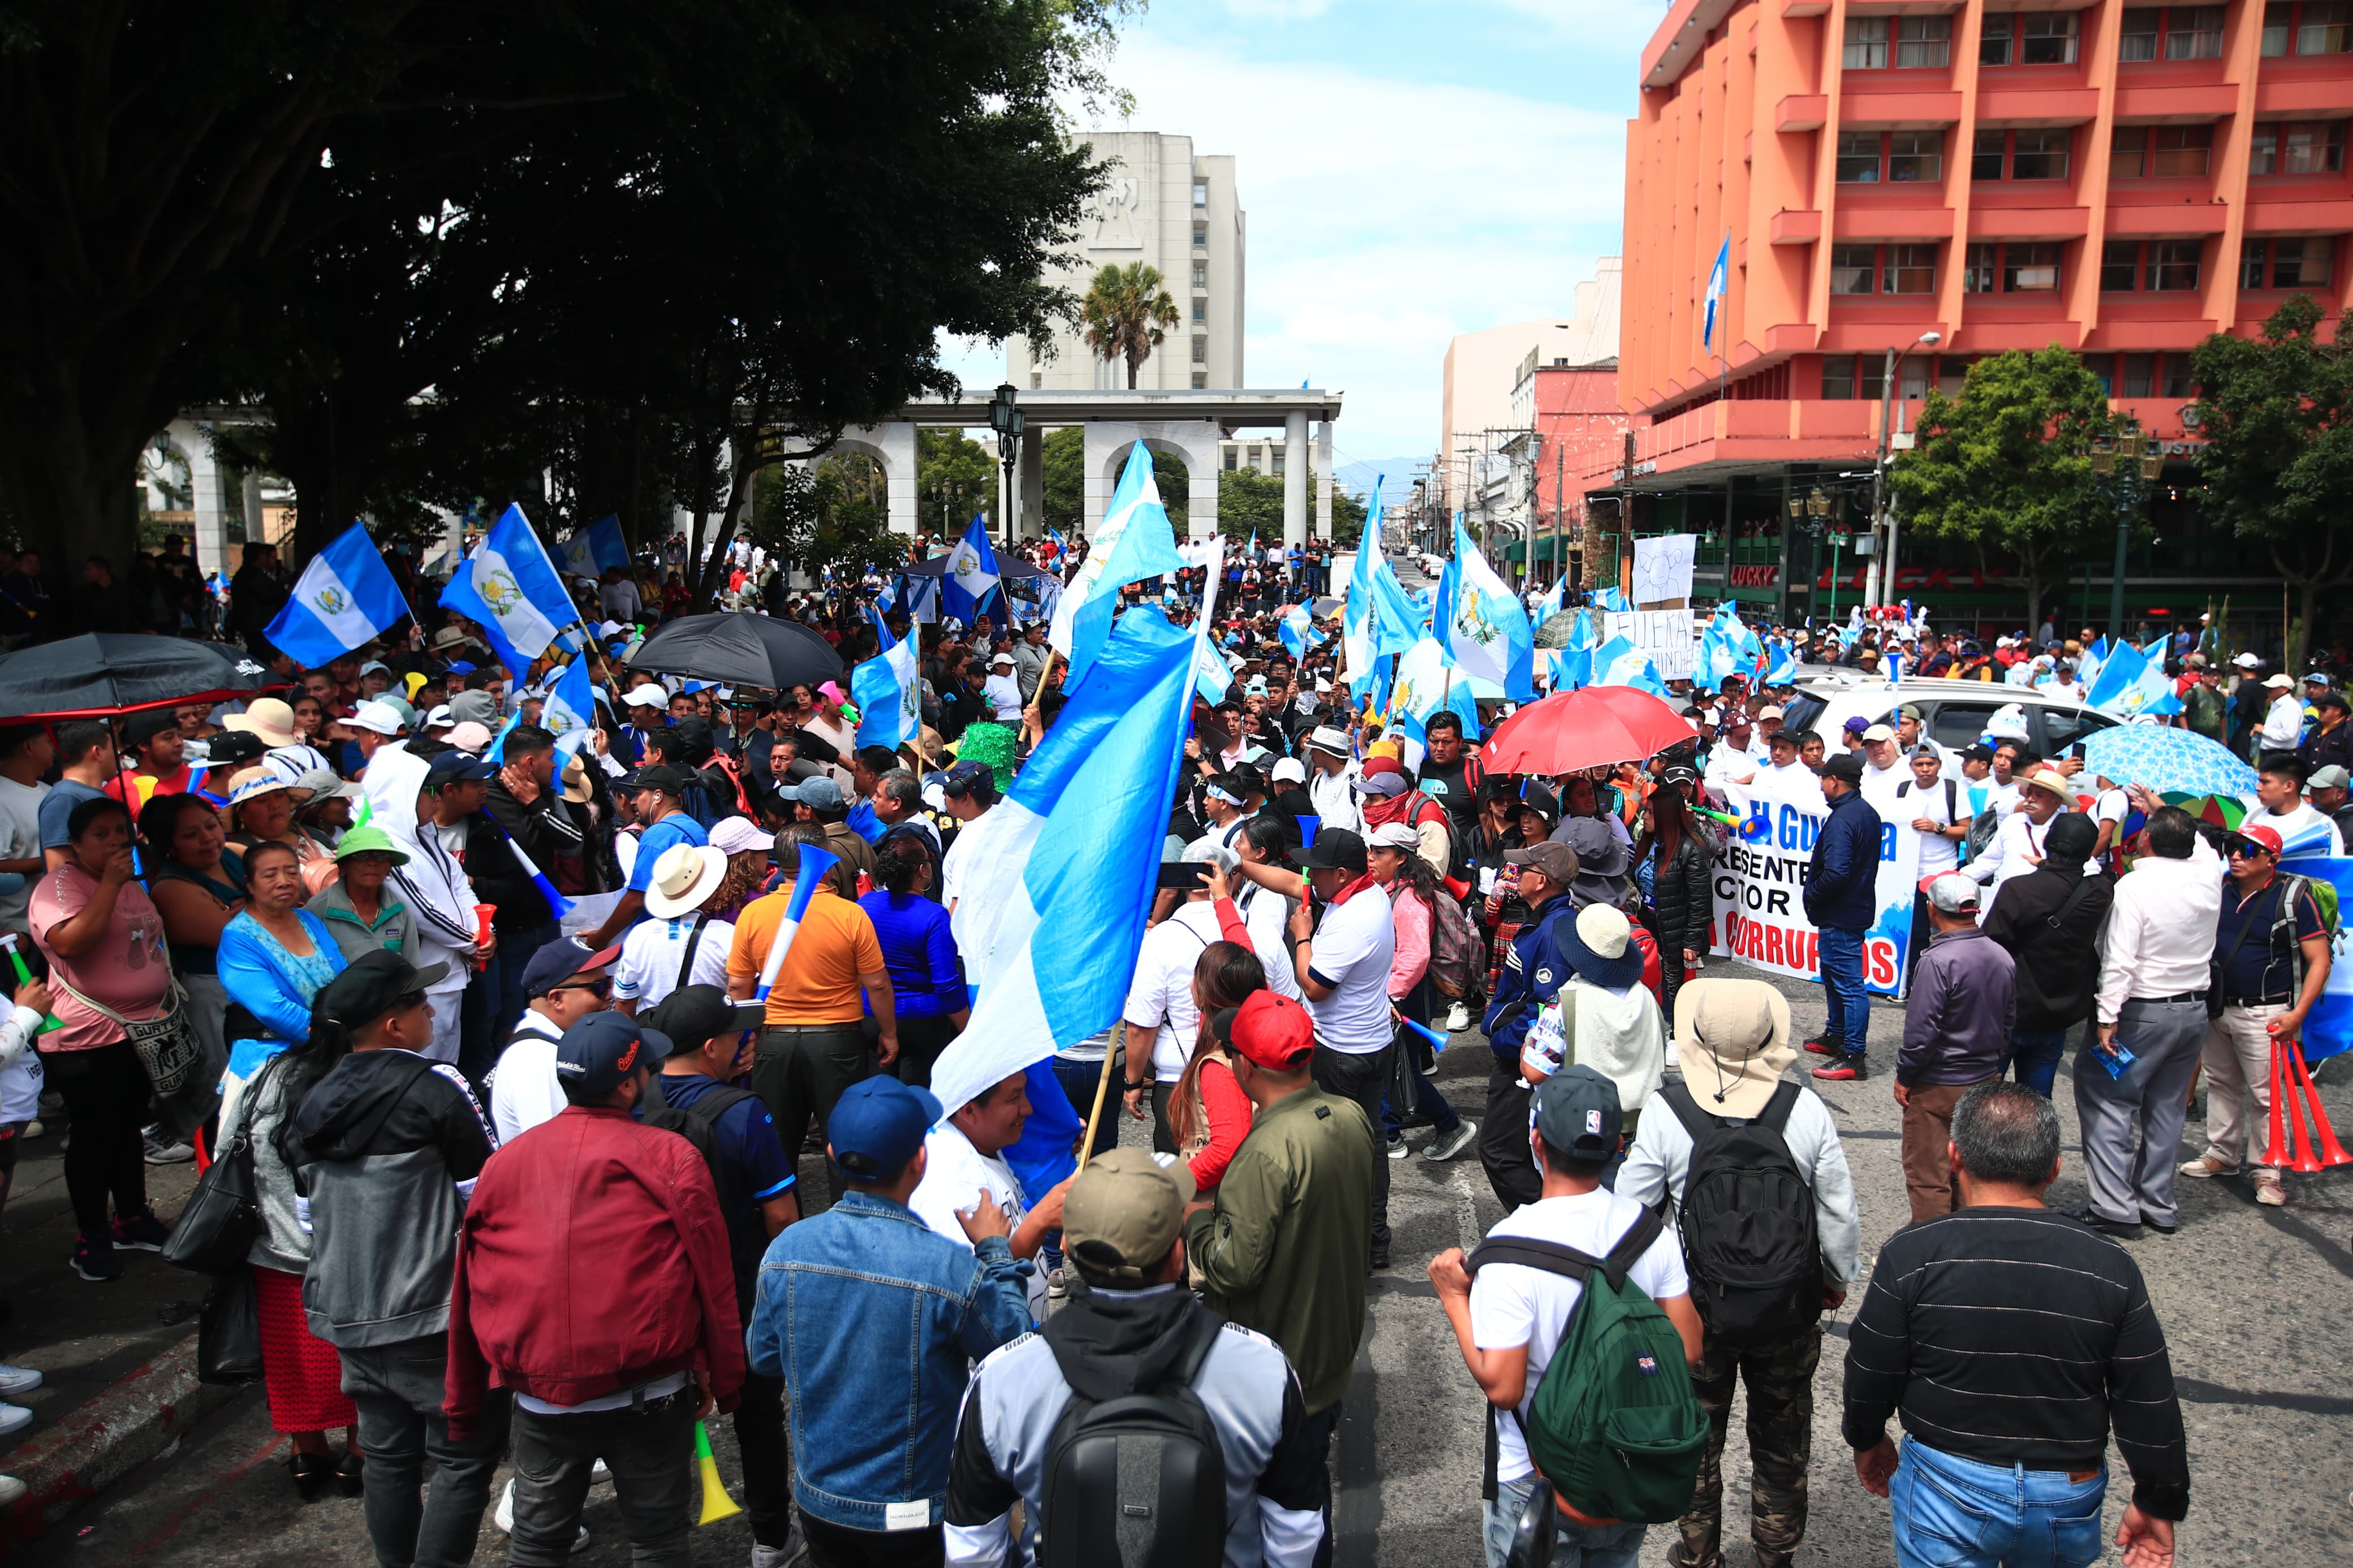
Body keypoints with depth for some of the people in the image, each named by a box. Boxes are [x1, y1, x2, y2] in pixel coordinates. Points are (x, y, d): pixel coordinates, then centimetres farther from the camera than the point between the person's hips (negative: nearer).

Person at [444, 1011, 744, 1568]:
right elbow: (712, 1278, -8)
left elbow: (468, 1291, 5)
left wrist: (465, 1403, 16)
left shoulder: (504, 1163, -1)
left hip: (539, 1398, 3)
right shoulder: (672, 1158, -11)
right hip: (649, 1397, -3)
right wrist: (723, 1378, 5)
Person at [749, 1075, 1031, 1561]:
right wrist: (995, 1250, -2)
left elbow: (764, 1358, 0)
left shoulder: (785, 1250, -17)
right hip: (916, 1517, -3)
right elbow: (1014, 1348, -12)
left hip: (818, 1501, 4)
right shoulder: (948, 1267, -30)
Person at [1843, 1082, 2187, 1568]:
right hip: (2068, 1499, 3)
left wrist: (1866, 1440, 13)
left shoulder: (1911, 1255, -15)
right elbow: (2150, 1408, -2)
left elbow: (1871, 1376, -6)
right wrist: (2159, 1504, 12)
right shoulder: (2110, 1268, -9)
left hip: (1947, 1492, -3)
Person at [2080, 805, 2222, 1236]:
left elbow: (2120, 959, -22)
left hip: (2146, 1011, -7)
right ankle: (2159, 1204, 22)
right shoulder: (2209, 876, -2)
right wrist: (2166, 814, 36)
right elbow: (2198, 843, 24)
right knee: (2167, 1107, 15)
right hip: (2196, 1009, 7)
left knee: (2108, 1100, -2)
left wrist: (2107, 1017, -18)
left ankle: (2116, 1208, -6)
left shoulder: (2135, 885, -19)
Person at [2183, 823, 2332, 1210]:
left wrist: (2298, 1014, -17)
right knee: (2221, 1086, 15)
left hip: (2264, 1014, -5)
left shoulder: (2294, 896, -10)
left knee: (2264, 1096, -2)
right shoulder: (2219, 890, 4)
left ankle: (2266, 1172, 8)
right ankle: (2222, 1154, 27)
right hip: (2217, 1007, 5)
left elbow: (2319, 960, -10)